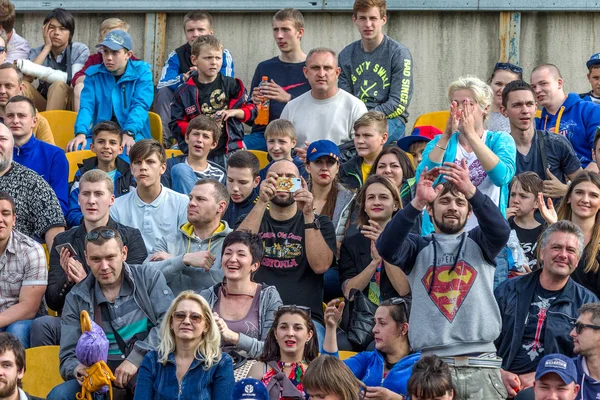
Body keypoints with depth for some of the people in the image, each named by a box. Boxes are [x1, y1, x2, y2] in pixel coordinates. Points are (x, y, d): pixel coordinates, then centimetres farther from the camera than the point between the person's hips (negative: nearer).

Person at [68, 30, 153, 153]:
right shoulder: (94, 74, 10)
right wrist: (81, 133, -23)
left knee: (126, 152, -38)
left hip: (133, 135, -3)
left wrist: (128, 134, -28)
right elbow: (86, 106, -2)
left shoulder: (141, 72, 3)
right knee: (74, 149, -28)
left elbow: (140, 106, -10)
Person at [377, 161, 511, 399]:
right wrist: (417, 202, -19)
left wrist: (471, 191, -23)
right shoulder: (418, 248, 14)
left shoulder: (478, 242, 16)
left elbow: (500, 231, -6)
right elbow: (386, 248, -6)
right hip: (433, 364, -1)